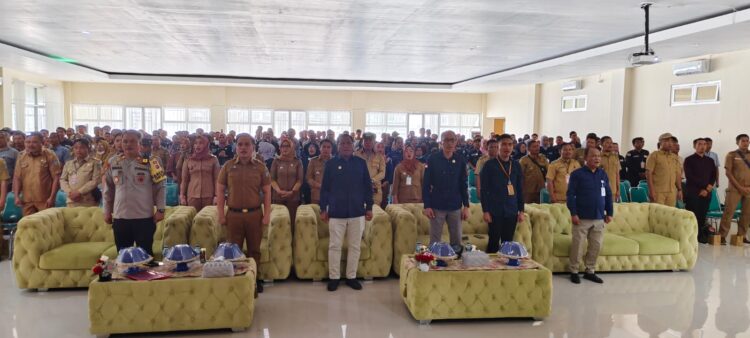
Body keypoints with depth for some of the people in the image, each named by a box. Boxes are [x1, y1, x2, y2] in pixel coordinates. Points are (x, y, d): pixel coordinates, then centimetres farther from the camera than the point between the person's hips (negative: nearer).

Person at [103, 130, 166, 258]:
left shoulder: (150, 162, -5)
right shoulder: (113, 162, 7)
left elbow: (160, 187, -4)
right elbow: (108, 189, 15)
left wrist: (160, 209, -9)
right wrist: (107, 211, 13)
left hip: (144, 217, -4)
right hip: (120, 217, 4)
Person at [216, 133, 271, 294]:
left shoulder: (260, 167, 2)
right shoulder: (228, 166, 2)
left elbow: (266, 192, 4)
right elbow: (220, 190, 5)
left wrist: (267, 214, -2)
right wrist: (221, 214, 0)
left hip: (255, 214, 0)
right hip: (233, 214, 0)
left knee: (254, 250, 9)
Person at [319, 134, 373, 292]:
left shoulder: (361, 162, 4)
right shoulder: (331, 163, 0)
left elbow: (368, 186, 7)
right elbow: (324, 188, 2)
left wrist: (369, 207, 3)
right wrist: (323, 209, -2)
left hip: (357, 212, 1)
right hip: (336, 212, -1)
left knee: (354, 246, 9)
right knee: (335, 246, 5)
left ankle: (351, 277, 21)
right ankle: (334, 277, 17)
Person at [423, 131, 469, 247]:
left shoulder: (460, 161, 2)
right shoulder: (433, 160, -5)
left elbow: (464, 184, 7)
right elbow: (426, 184, -4)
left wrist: (466, 206, 3)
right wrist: (427, 206, -9)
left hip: (455, 207, 2)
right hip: (437, 206, -2)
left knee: (457, 240, 10)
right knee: (435, 240, 5)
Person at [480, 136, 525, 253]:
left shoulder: (516, 165, 9)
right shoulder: (489, 165, -4)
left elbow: (520, 189, 13)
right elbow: (484, 189, -6)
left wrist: (521, 210, 9)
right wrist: (485, 211, -11)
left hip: (511, 211, 4)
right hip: (495, 211, -4)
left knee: (508, 242, 8)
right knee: (494, 242, -1)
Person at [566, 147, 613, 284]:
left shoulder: (603, 175, 10)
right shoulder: (577, 174, -6)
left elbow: (608, 195, 15)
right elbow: (571, 195, -9)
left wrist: (609, 213, 10)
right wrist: (573, 213, -15)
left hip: (599, 218, 5)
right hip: (582, 218, -5)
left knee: (596, 246, 10)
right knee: (577, 246, 1)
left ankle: (590, 271, 24)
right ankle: (574, 272, 14)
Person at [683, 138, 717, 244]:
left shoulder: (710, 161, 17)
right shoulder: (689, 160, 2)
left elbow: (714, 176, 12)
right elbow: (689, 176, -6)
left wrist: (708, 188, -4)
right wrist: (703, 186, -9)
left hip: (706, 193, 4)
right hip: (692, 193, -4)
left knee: (702, 217, 2)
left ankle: (701, 236, 9)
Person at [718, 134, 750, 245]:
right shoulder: (731, 155, 2)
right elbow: (728, 173, -4)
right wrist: (740, 187, -10)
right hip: (735, 188, -4)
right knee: (729, 212, -8)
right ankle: (722, 236, -5)